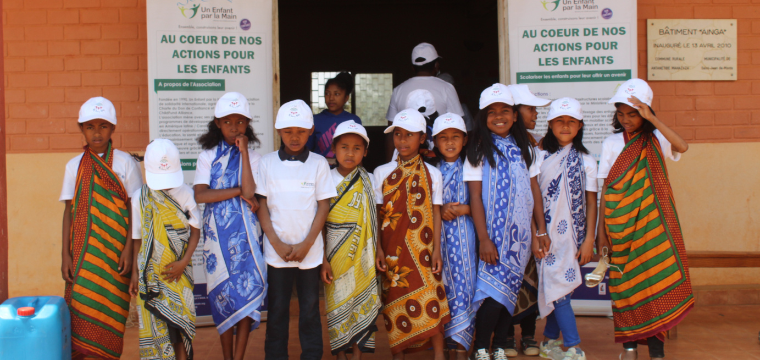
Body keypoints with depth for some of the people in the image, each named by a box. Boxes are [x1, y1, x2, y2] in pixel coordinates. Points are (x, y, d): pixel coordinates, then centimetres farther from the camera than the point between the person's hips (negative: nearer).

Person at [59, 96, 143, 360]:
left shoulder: (124, 163, 1)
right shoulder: (74, 166, 7)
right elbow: (69, 211, 7)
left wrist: (129, 249, -8)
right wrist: (65, 254, 1)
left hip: (114, 251, -1)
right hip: (83, 251, 2)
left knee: (108, 317, -2)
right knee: (80, 315, -4)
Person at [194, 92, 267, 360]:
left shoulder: (253, 157, 5)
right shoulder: (208, 156, 6)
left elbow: (251, 192, -13)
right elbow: (200, 195, -9)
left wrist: (243, 152, -11)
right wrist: (238, 191, -13)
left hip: (246, 236, 0)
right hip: (217, 235, 1)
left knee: (247, 295, -4)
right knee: (223, 297, 4)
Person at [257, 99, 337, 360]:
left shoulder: (318, 163, 0)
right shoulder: (267, 163, 1)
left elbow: (323, 205, -1)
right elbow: (261, 205, 2)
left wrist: (306, 244, -8)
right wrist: (277, 243, -8)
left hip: (310, 250, 0)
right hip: (276, 249, 0)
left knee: (310, 309, 7)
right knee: (277, 310, 8)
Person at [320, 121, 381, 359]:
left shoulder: (369, 182, 2)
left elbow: (374, 222, 5)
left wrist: (377, 254, -2)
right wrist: (323, 260, -8)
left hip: (361, 256, 1)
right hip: (335, 256, -1)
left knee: (360, 303, 3)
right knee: (337, 305, 4)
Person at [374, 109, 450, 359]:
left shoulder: (432, 174, 3)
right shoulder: (382, 173, 4)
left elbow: (436, 213, 3)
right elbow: (377, 214, 4)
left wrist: (436, 250, -2)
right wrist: (378, 248, -1)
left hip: (422, 251, -1)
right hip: (393, 251, 1)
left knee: (431, 304, -6)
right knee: (395, 306, 4)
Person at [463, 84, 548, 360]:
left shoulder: (523, 149, 11)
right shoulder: (479, 152, -1)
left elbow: (535, 190, 12)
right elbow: (475, 197, -5)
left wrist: (541, 229, 7)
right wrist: (484, 239, -12)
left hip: (520, 233, 4)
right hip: (493, 233, -3)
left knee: (509, 291, 5)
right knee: (493, 292, -10)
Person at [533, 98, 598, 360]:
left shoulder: (585, 160, 4)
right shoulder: (540, 156, 2)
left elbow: (591, 202, 4)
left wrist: (589, 240, -1)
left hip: (573, 234, 1)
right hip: (547, 233, -1)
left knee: (559, 288, 6)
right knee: (556, 287, -7)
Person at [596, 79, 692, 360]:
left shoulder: (656, 140, 2)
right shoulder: (612, 143, 6)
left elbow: (682, 146, -21)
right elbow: (605, 189, 6)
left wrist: (652, 119, -24)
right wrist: (601, 229, 3)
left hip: (652, 222, -1)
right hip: (620, 224, 1)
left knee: (656, 278, -5)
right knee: (625, 282, 3)